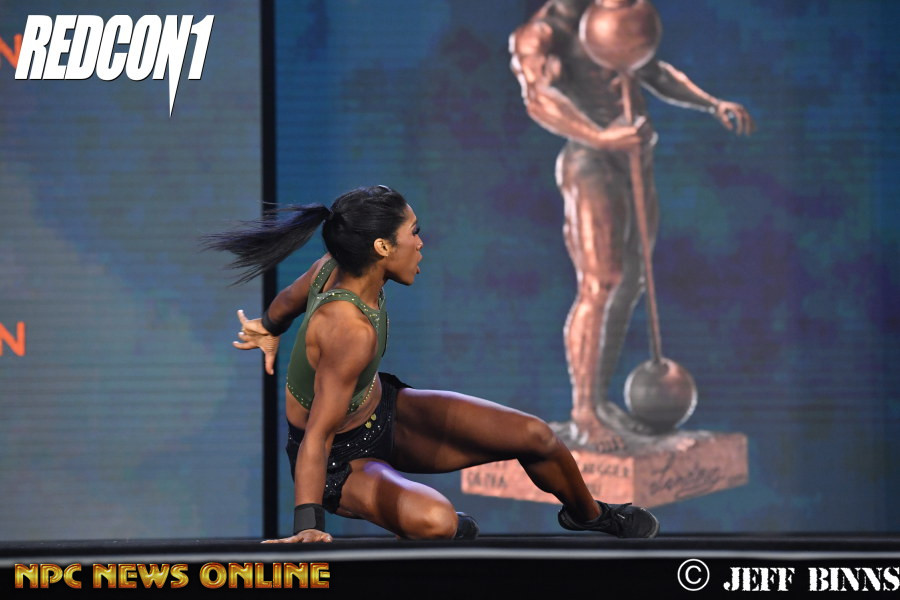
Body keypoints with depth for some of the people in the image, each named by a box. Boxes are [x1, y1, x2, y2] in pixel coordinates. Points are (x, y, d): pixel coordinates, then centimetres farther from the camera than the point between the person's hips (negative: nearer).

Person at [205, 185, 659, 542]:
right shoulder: (351, 330, -37)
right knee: (433, 521, -39)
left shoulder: (335, 268, -13)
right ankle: (452, 530, -1)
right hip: (340, 459, -9)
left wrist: (269, 329, 31)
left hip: (383, 408, 9)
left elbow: (291, 299, 10)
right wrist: (306, 527, -40)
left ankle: (587, 513, 33)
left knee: (534, 435, 2)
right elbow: (316, 436, -37)